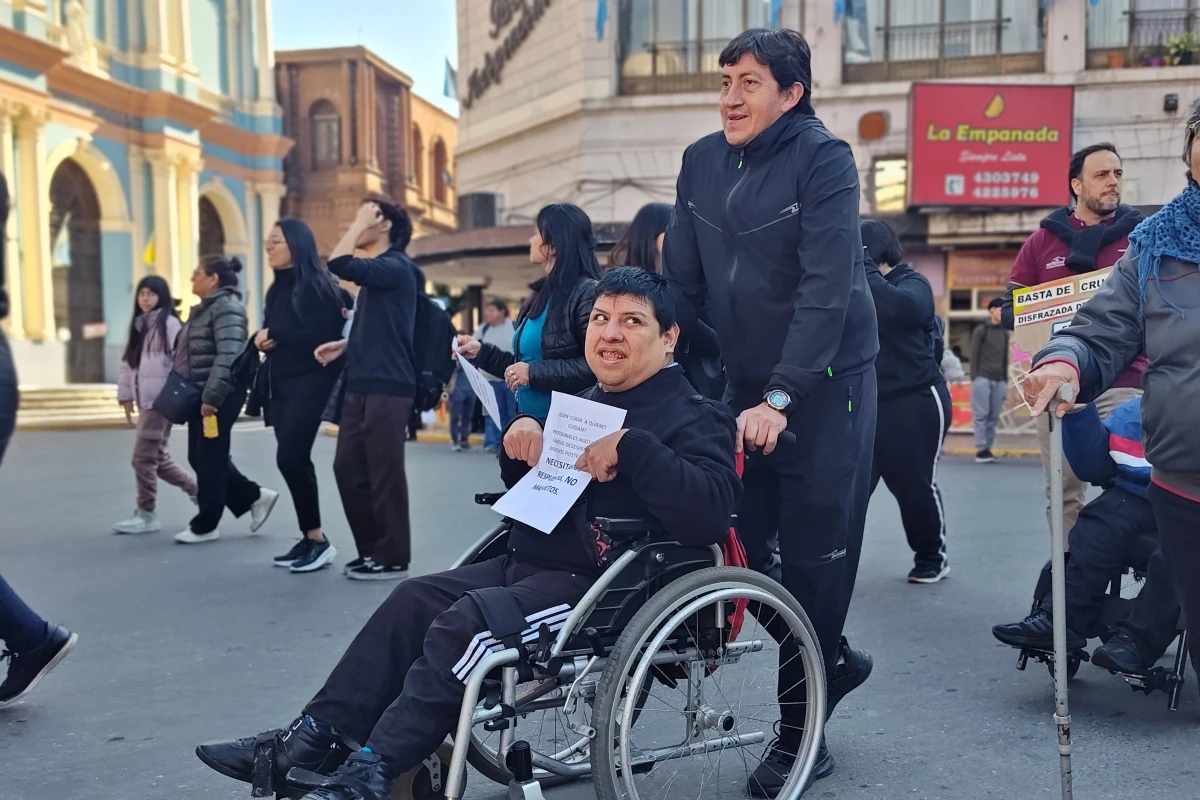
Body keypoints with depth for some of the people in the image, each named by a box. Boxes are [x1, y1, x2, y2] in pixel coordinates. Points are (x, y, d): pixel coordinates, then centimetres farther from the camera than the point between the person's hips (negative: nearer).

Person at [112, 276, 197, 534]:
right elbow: (128, 363, 19)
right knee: (159, 458, 10)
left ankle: (146, 514, 5)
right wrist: (126, 396, 15)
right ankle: (200, 491, 24)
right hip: (145, 402, 8)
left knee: (143, 457, -6)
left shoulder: (169, 324, -8)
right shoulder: (138, 326, 17)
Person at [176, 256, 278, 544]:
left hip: (219, 397, -10)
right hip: (201, 394, 11)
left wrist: (211, 396, -28)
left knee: (210, 459, -1)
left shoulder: (226, 307, -14)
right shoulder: (206, 308, 18)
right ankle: (255, 496, 20)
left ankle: (205, 526, 11)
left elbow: (228, 356, -25)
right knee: (198, 457, 13)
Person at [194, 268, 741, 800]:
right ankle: (317, 736, 2)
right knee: (415, 600, -1)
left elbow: (710, 512, -25)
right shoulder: (584, 404, 17)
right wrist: (521, 438, 4)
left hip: (602, 586, -9)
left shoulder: (696, 417, -7)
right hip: (527, 563, 9)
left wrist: (632, 446, -30)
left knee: (464, 624, -24)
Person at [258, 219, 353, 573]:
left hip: (310, 384, -8)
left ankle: (318, 539, -5)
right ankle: (310, 538, 15)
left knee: (290, 457, -15)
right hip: (281, 385, 8)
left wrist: (273, 334, -13)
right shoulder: (278, 289, 16)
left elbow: (320, 336, -19)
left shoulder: (319, 286, -9)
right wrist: (262, 340, -3)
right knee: (295, 460, 8)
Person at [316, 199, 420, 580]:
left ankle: (393, 557, 7)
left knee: (384, 473, -4)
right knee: (348, 468, 10)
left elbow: (338, 264, -23)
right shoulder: (375, 271, 19)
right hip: (361, 385, 9)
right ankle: (370, 548, 21)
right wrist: (344, 346, 16)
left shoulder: (395, 267, -10)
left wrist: (360, 221, -10)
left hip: (387, 387, -9)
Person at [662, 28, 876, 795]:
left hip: (825, 383, -5)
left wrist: (782, 396, -28)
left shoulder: (823, 159, -12)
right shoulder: (702, 161, 5)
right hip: (748, 382, 6)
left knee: (815, 553, 0)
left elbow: (827, 288, -21)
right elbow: (683, 282, 6)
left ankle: (799, 734, 16)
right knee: (742, 542, 3)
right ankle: (834, 660, 30)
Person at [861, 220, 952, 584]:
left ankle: (932, 557, 24)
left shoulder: (912, 283, -5)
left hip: (915, 401, -4)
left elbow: (902, 309, -29)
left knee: (915, 484, 4)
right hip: (869, 402, 5)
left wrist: (864, 269, -24)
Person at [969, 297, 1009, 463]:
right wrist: (974, 378, -9)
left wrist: (1006, 381, 15)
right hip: (983, 378, -5)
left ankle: (988, 448, 6)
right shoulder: (981, 330, 0)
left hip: (999, 380, 5)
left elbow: (1005, 358, 19)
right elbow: (974, 356, -3)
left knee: (994, 417, 2)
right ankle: (981, 450, -7)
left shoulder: (1004, 332, 17)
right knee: (981, 415, -7)